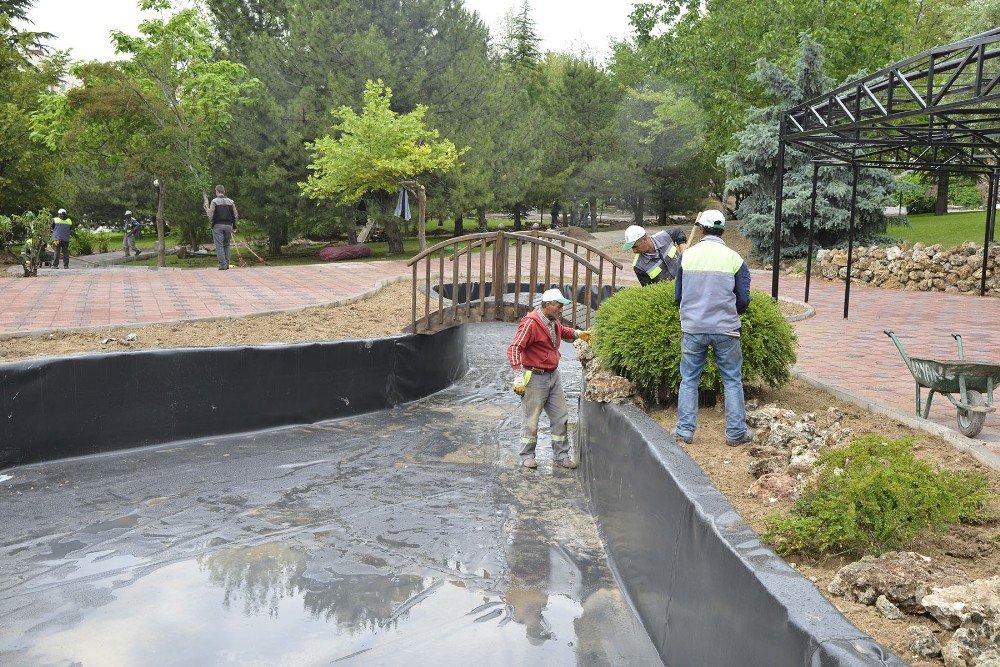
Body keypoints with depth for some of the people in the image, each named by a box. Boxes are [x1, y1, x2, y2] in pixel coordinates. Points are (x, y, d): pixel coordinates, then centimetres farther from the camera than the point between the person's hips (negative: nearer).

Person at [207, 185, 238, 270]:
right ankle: (227, 264, 11)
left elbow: (211, 216, -9)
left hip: (218, 226, -4)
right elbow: (236, 216, 7)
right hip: (228, 225, 4)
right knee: (227, 245, 13)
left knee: (219, 246, -2)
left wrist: (212, 222, 9)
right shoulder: (231, 202, 8)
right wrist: (234, 226, 15)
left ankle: (222, 265, -9)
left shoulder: (214, 201, -5)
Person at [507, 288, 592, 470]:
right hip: (535, 378, -8)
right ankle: (527, 456, 17)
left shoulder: (553, 321, 8)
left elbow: (562, 331, 34)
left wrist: (577, 334, 16)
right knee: (531, 419, 2)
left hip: (553, 376, 8)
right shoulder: (531, 322, -19)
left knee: (560, 417, 11)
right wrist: (519, 376, -29)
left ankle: (561, 455, 22)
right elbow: (514, 349, -23)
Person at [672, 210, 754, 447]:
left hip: (692, 328, 1)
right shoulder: (734, 259, -3)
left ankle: (685, 430, 12)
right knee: (732, 381, 10)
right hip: (725, 329, -1)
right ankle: (736, 432, 13)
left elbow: (678, 294, 8)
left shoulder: (687, 255, 1)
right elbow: (743, 299, 0)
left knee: (689, 379, 11)